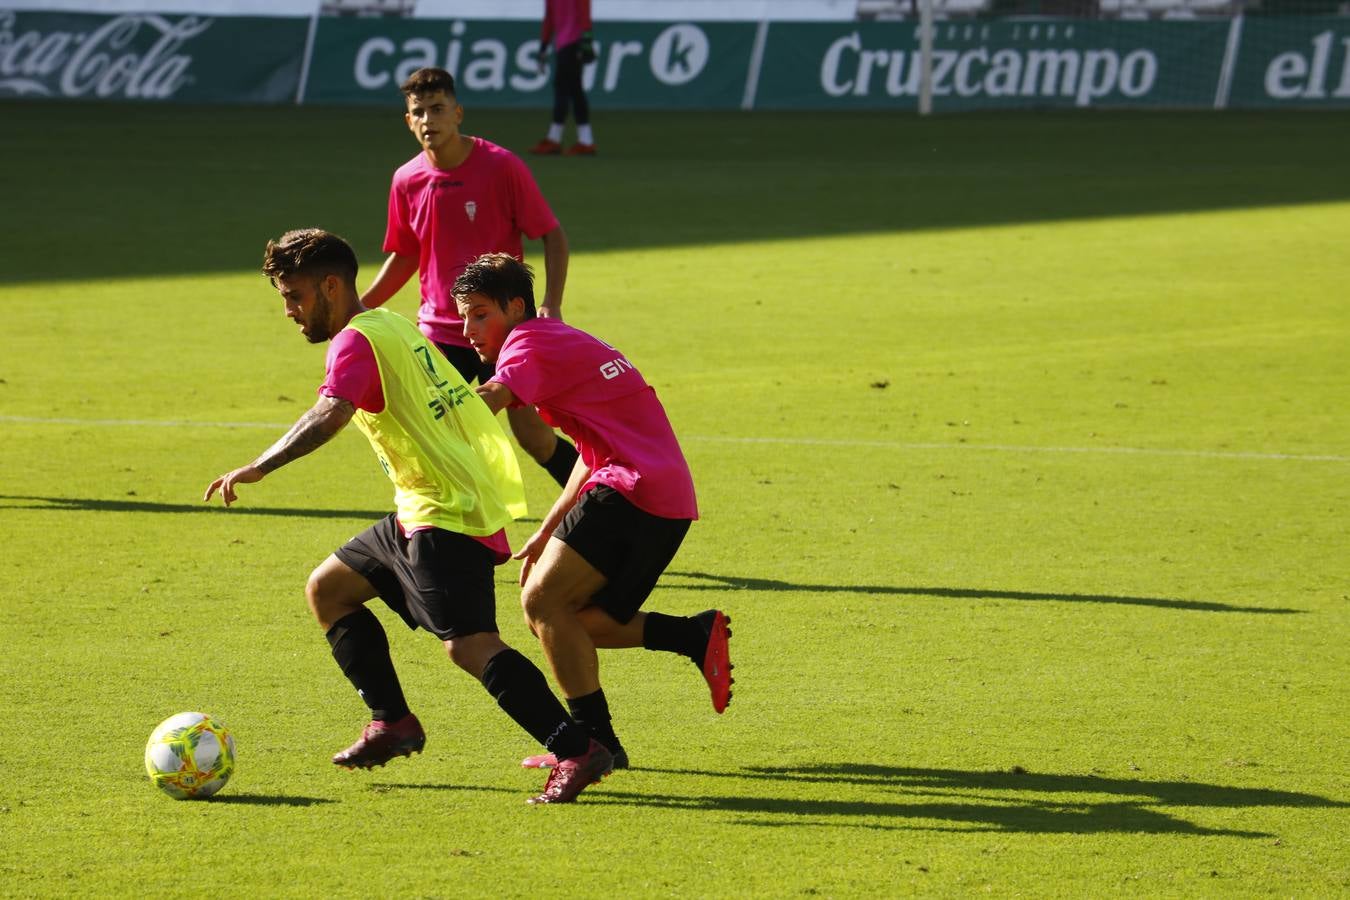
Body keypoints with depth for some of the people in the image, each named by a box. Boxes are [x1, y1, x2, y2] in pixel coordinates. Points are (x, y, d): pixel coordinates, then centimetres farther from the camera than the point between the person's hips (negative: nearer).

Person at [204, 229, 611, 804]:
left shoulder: (357, 340, -11)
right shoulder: (393, 327, 19)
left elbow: (329, 416, -30)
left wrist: (258, 469, -35)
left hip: (448, 514, -10)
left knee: (467, 645, -22)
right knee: (327, 588, 19)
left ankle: (577, 751, -29)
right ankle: (392, 723, 20)